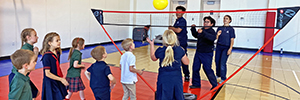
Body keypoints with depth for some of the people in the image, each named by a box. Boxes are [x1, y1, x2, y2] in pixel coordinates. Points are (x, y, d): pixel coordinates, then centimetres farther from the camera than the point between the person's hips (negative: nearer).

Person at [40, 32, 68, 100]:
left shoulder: (57, 53, 3)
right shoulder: (46, 56, -19)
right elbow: (47, 74, -20)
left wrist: (62, 78, 12)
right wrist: (61, 79, -23)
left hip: (58, 82, 7)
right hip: (50, 83, -7)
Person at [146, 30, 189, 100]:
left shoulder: (160, 51, -11)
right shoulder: (180, 50, -9)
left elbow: (153, 58, 12)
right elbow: (186, 62, 4)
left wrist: (151, 45, 18)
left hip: (164, 79, -1)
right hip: (176, 78, 1)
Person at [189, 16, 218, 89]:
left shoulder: (211, 31, -14)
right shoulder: (201, 30, 8)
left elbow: (213, 38, -37)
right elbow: (195, 35, 27)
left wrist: (203, 33, -47)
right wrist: (193, 28, 11)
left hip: (207, 54, -7)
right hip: (198, 52, 7)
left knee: (207, 69, -4)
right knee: (195, 68, 9)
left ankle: (215, 85, 14)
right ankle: (196, 83, 25)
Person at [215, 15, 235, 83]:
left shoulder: (231, 29, -1)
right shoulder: (219, 28, 9)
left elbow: (232, 40, -4)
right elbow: (216, 38, 7)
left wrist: (230, 48, -13)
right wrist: (218, 35, -14)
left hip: (226, 47, -4)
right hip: (219, 47, 4)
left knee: (222, 63, -10)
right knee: (217, 61, 8)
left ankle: (223, 78, 1)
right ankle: (218, 75, 29)